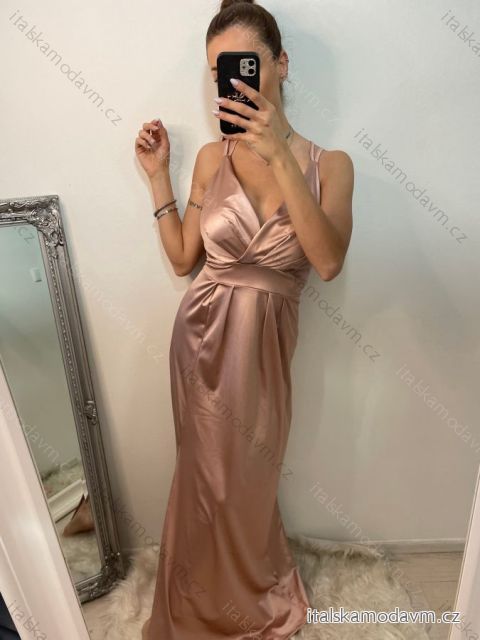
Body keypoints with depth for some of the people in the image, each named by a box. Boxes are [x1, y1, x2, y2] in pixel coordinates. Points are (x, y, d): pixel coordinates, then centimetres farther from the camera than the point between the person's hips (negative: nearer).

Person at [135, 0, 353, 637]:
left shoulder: (328, 164, -4)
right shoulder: (212, 158, 0)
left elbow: (328, 261, -20)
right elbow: (183, 258, 3)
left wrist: (279, 157, -25)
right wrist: (159, 175, -1)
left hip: (265, 342, 0)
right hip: (205, 336, 1)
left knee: (250, 474, 18)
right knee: (209, 471, 16)